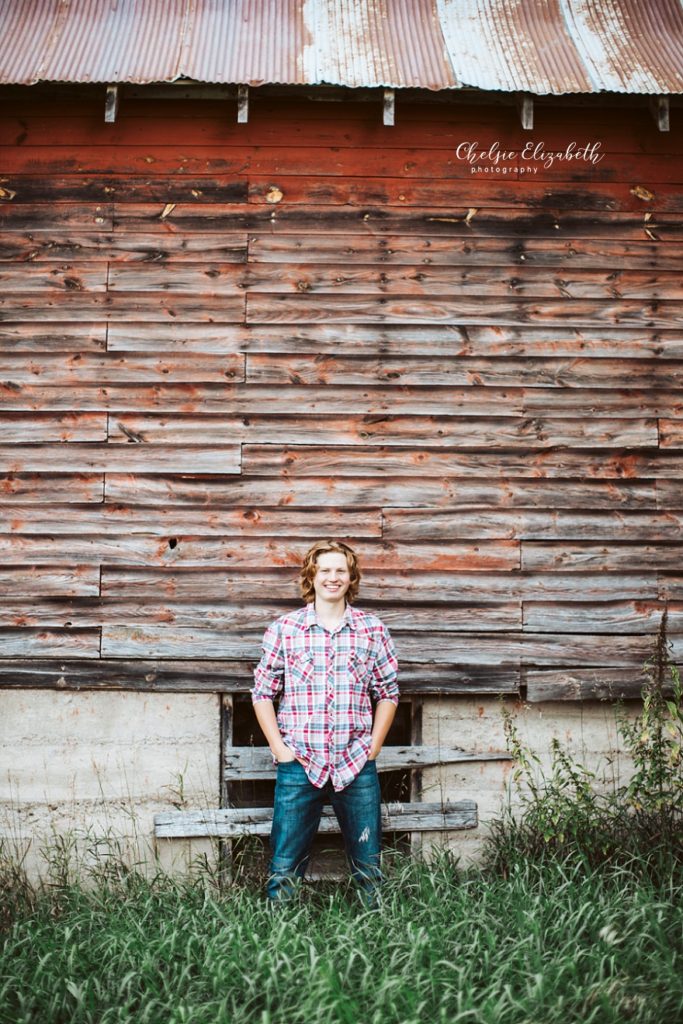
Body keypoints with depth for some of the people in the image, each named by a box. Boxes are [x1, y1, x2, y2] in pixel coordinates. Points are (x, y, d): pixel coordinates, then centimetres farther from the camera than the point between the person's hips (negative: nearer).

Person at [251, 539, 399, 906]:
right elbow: (262, 692, 5)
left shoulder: (373, 630, 4)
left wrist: (372, 748, 1)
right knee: (285, 869, 5)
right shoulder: (283, 629, 1)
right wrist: (279, 749, -4)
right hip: (299, 764, -1)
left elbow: (388, 693, 9)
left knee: (368, 868, 10)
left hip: (357, 766, 1)